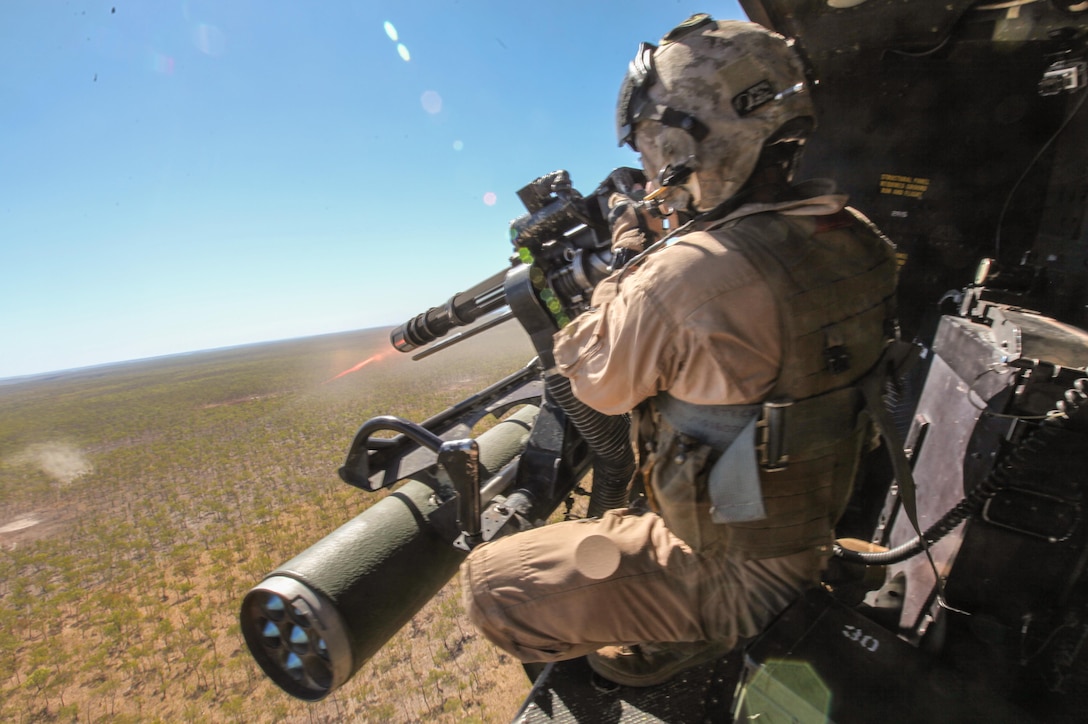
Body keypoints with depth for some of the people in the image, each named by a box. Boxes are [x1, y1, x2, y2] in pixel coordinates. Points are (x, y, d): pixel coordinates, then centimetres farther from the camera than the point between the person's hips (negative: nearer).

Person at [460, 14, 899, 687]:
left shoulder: (682, 275, -32)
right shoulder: (857, 235, -6)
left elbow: (597, 382, -13)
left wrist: (627, 255, -5)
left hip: (735, 577, -7)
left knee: (485, 582, 0)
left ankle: (669, 643, 13)